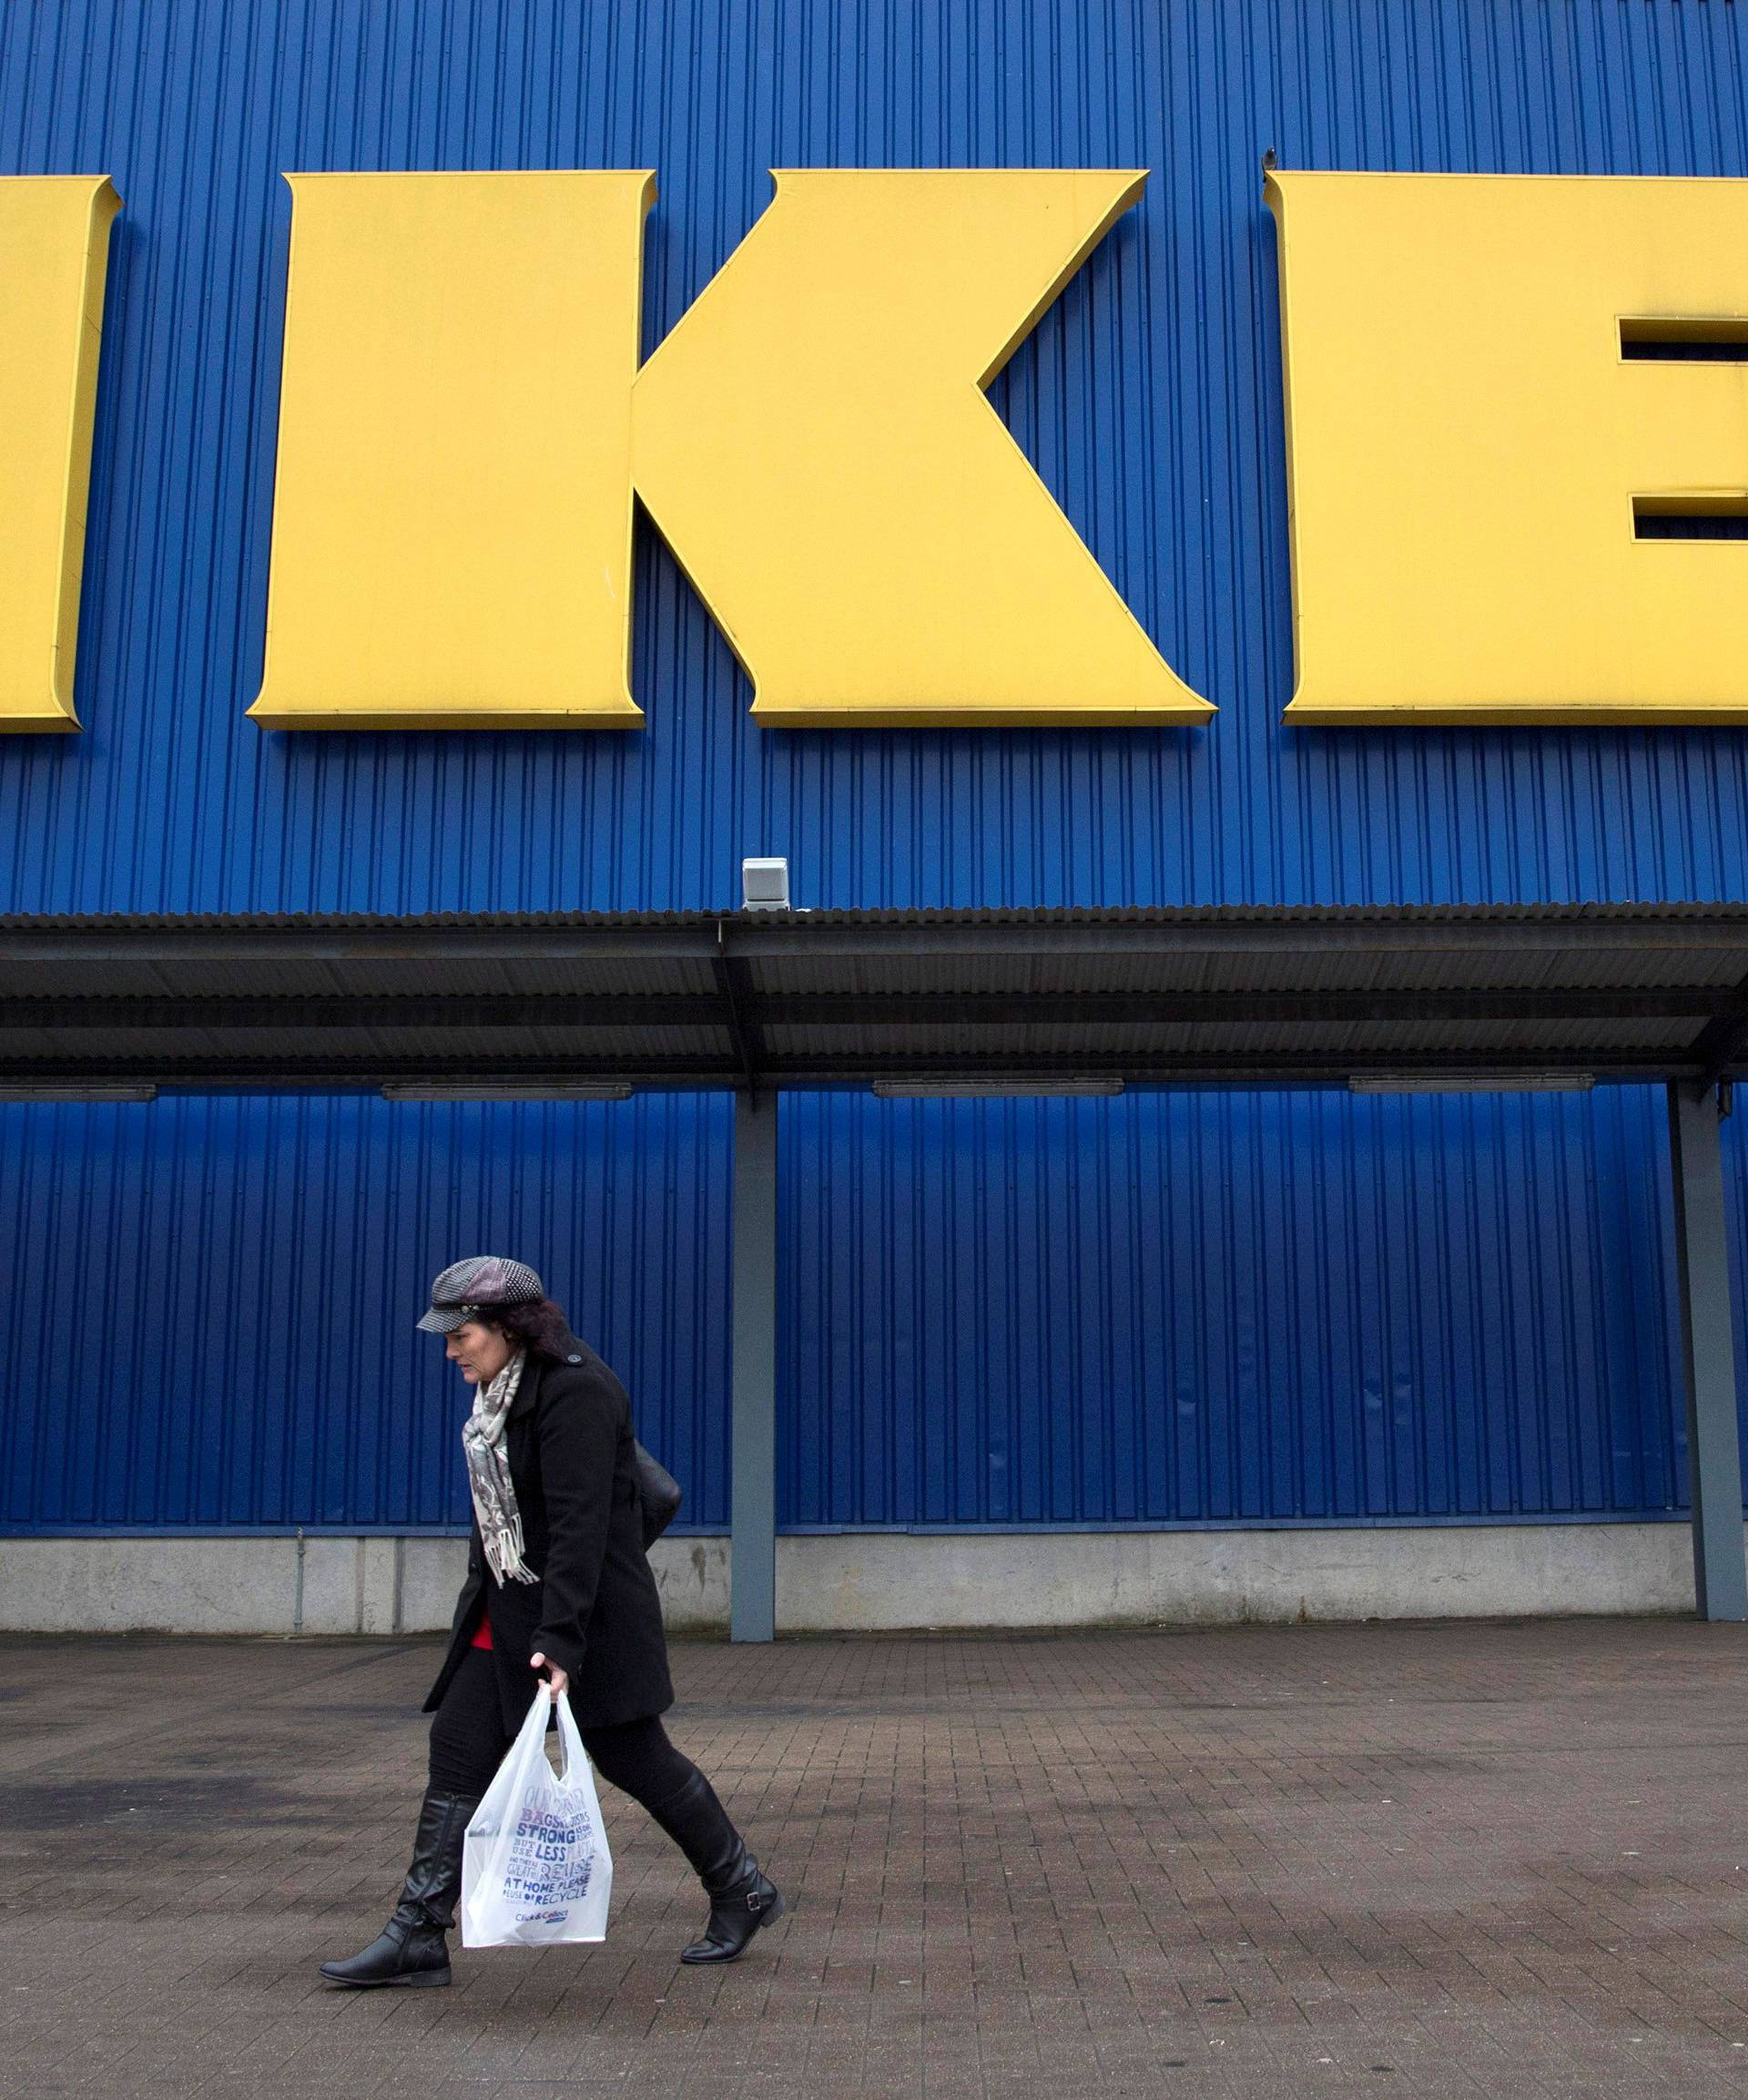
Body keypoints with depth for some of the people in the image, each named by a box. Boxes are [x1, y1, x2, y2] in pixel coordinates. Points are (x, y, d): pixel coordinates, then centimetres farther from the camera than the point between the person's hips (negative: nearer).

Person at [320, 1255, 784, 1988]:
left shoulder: (574, 1391, -21)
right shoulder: (499, 1391, 8)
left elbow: (580, 1524, -26)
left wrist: (560, 1638, -30)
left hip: (586, 1609, -9)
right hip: (505, 1610, 9)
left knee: (632, 1756, 2)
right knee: (458, 1750, 3)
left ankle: (742, 1894, 21)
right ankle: (418, 1936, 9)